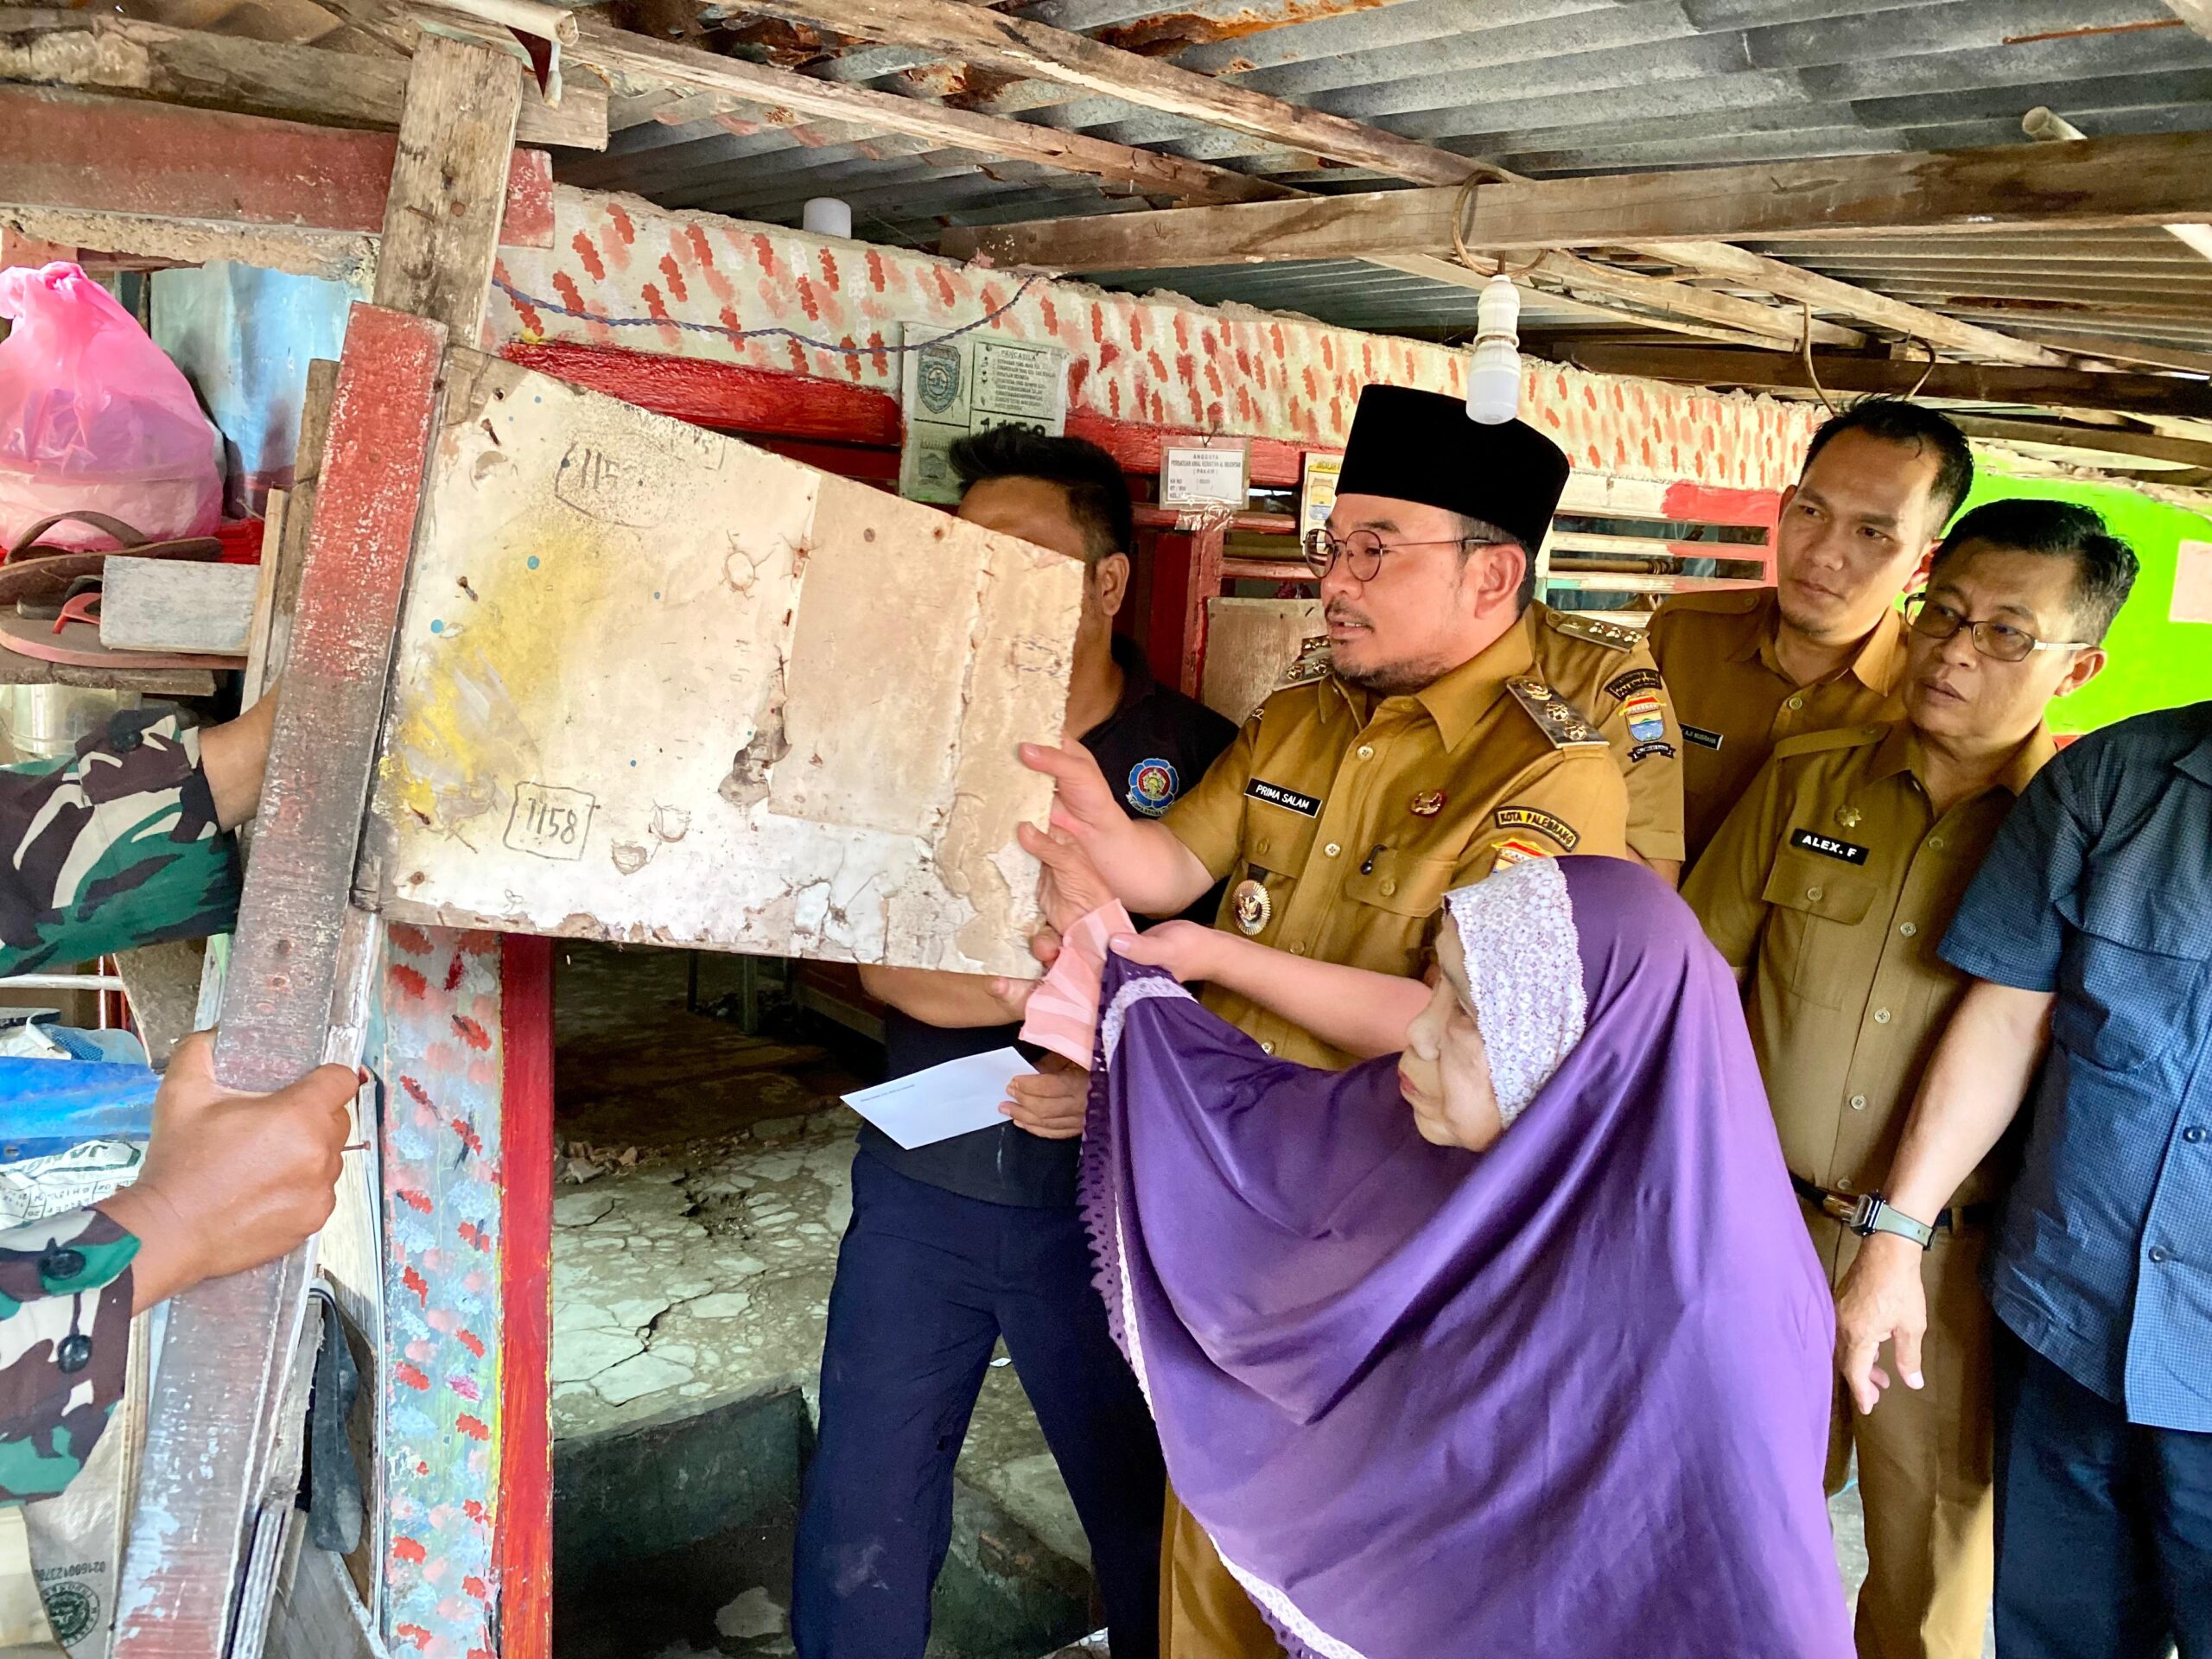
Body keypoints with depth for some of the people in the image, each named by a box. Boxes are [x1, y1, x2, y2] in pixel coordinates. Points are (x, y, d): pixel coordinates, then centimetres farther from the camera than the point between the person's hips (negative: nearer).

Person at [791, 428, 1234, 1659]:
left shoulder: (1201, 758, -8)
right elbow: (882, 967, -7)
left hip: (1109, 1202, -2)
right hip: (922, 1188, 3)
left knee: (1147, 1513, 13)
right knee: (860, 1530, 13)